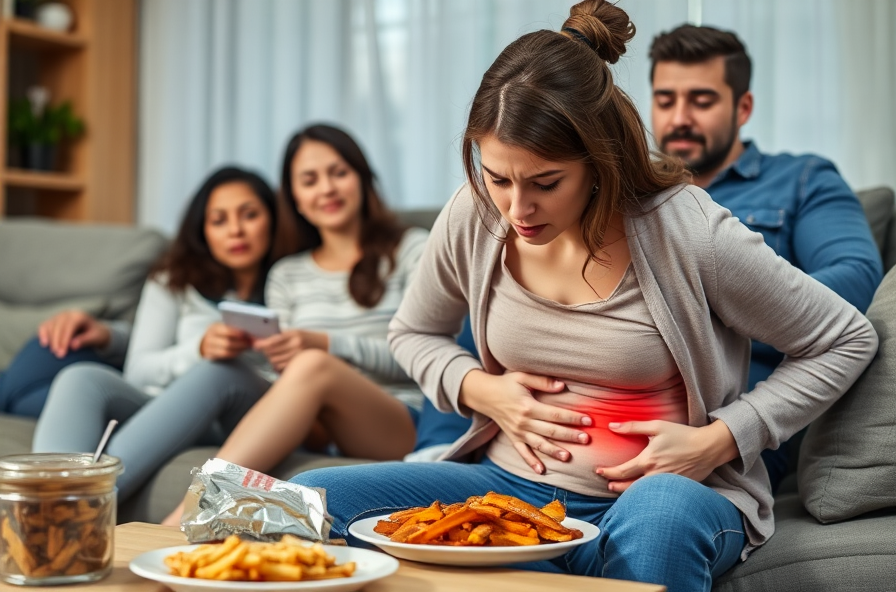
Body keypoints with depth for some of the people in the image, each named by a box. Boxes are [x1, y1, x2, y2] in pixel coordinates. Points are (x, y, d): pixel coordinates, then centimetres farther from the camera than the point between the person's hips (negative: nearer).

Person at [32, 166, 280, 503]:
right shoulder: (172, 283, 19)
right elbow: (138, 371, 5)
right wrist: (200, 349, -14)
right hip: (170, 420, 2)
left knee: (224, 371, -35)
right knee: (82, 378, -25)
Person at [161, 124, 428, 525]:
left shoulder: (411, 250, 11)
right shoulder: (287, 276, 24)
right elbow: (280, 373, 18)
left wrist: (326, 345, -15)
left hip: (405, 426, -2)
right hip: (321, 431, 3)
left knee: (313, 366, -34)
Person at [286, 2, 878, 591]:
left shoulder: (689, 234, -15)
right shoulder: (472, 218, -4)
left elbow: (848, 340, -2)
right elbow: (413, 334, 17)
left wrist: (719, 439, -12)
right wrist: (479, 387, -5)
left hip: (664, 493, -5)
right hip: (512, 481, 6)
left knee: (658, 514, -44)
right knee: (308, 499, -19)